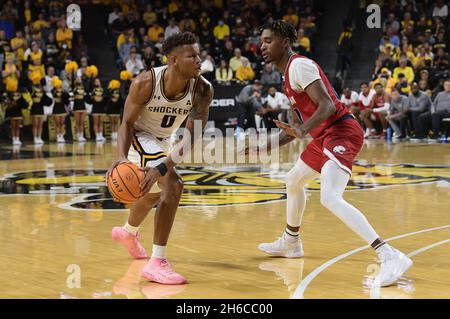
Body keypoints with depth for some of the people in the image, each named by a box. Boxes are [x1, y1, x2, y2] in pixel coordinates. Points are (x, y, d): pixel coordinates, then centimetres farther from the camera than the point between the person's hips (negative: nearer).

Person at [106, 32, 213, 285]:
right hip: (139, 137, -6)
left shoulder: (203, 90, -26)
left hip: (163, 141, 6)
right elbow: (128, 122, -21)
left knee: (154, 193, 29)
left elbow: (192, 138, -27)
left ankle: (128, 233, 62)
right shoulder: (145, 83, -33)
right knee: (173, 184, -29)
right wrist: (121, 157, -40)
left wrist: (162, 167, -40)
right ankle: (157, 263, -24)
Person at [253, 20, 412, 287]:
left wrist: (303, 131, -37)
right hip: (325, 136, 11)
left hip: (341, 132, -11)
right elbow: (301, 122, 25)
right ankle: (291, 242, 49)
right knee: (293, 181, 27)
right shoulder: (289, 72, 20)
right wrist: (269, 146, 24)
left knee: (330, 198, -27)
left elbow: (327, 105, -23)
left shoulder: (299, 65, -11)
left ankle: (390, 256, -35)